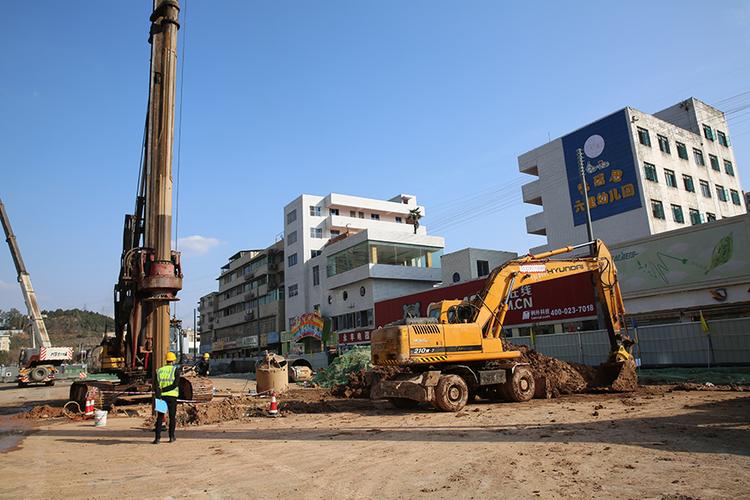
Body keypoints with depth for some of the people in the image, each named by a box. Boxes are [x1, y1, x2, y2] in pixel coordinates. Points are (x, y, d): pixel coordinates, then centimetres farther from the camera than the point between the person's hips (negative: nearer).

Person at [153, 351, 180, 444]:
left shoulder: (159, 370, 8)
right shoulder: (176, 370, -1)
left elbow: (156, 385, -3)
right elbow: (175, 384, -13)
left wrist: (158, 395, -9)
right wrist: (164, 390, -9)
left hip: (161, 396, 2)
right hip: (172, 396, -2)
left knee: (160, 417, 8)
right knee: (172, 417, 9)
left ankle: (157, 438, 1)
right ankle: (172, 437, 13)